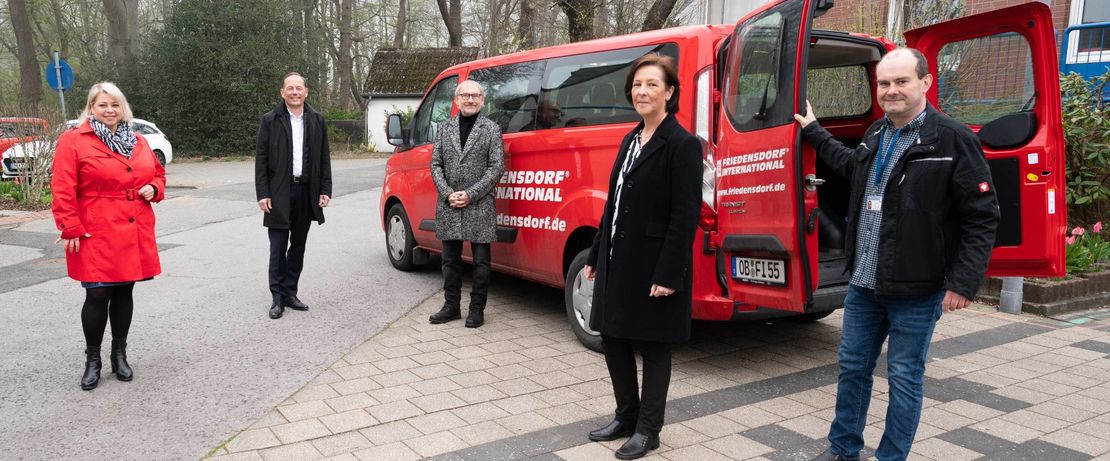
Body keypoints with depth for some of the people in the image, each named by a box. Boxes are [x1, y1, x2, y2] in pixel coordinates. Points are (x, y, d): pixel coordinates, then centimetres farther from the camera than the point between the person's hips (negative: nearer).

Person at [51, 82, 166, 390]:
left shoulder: (139, 142, 12)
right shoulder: (73, 140, -5)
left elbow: (158, 173, 24)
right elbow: (62, 189, -8)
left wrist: (154, 189, 1)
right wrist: (71, 228, -13)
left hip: (134, 235, 5)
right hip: (96, 237, -5)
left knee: (124, 292, 12)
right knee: (97, 295, -2)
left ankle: (119, 354, 24)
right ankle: (92, 359, 14)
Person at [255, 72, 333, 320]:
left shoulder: (316, 121, 7)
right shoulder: (270, 120, -1)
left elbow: (324, 158, 9)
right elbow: (261, 159, -2)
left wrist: (325, 190, 2)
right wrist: (262, 194, -9)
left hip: (306, 192, 3)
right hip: (279, 193, -3)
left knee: (298, 246, 10)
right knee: (278, 248, 0)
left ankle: (290, 293, 21)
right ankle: (277, 299, 7)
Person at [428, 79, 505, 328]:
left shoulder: (491, 129, 1)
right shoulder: (445, 129, 11)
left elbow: (496, 167, -5)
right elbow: (436, 165, 8)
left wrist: (470, 194, -13)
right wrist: (447, 194, -7)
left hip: (480, 207, -3)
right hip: (448, 207, 4)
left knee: (481, 261, 3)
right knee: (450, 260, 11)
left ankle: (477, 309, 14)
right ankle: (451, 306, 23)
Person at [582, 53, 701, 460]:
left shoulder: (683, 144, -11)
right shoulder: (630, 140, 12)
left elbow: (685, 216, -16)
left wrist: (668, 274, -20)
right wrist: (596, 256, 15)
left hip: (653, 265, -8)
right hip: (617, 260, 8)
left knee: (652, 346, 6)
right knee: (613, 339, 15)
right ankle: (626, 416, 33)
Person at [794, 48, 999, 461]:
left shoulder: (953, 140, -12)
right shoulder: (876, 134, 9)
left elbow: (982, 218, -12)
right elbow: (851, 166, 33)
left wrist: (963, 283, -16)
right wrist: (814, 132, 34)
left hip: (916, 291, -6)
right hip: (864, 284, 7)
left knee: (904, 377, 6)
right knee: (852, 366, 15)